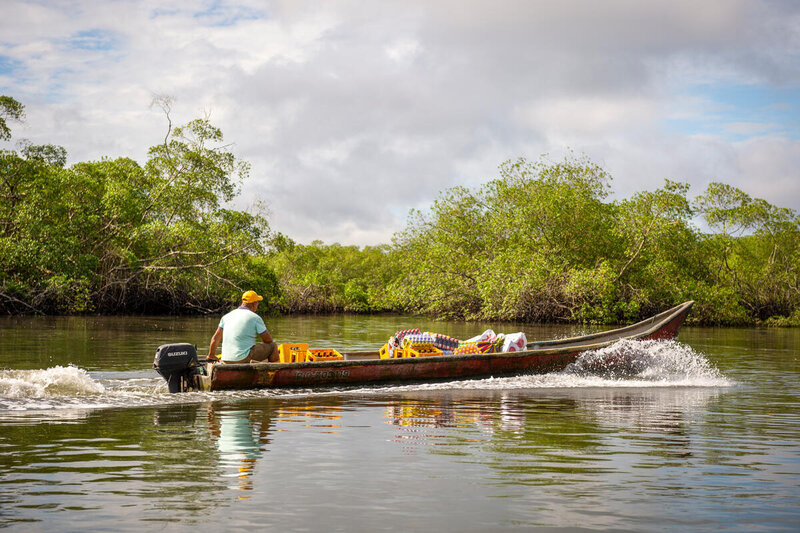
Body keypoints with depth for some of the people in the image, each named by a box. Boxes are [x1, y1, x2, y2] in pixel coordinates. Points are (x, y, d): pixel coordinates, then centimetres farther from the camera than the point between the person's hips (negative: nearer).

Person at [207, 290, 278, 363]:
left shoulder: (227, 316, 11)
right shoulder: (255, 318, -5)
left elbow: (215, 338, 14)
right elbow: (268, 340, 3)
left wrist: (211, 355, 28)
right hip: (244, 358, -7)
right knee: (273, 346, 10)